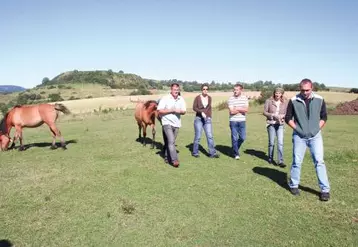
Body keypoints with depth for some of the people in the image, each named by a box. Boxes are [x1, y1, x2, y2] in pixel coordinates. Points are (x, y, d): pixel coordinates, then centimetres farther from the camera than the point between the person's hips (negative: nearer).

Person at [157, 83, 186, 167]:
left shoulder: (181, 99, 7)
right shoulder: (165, 98, -7)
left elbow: (184, 111, 11)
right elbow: (159, 110, -13)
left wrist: (179, 111, -13)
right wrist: (172, 110, -16)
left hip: (176, 124, 5)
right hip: (167, 123, -5)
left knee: (170, 142, 12)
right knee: (171, 141, -14)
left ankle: (167, 158, 24)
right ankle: (174, 160, -14)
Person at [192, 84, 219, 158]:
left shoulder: (209, 98, 7)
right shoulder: (197, 98, -4)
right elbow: (194, 107, -8)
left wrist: (210, 116, 5)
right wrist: (201, 112, -21)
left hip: (207, 119, 3)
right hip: (199, 119, -3)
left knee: (210, 136, -4)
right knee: (198, 136, 0)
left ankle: (212, 153, -2)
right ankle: (195, 152, 15)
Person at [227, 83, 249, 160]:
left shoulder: (245, 98, 3)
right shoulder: (231, 99, -5)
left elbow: (246, 110, -9)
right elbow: (232, 111, -13)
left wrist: (237, 108, -12)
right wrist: (241, 109, -5)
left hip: (242, 121, 3)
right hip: (233, 121, -3)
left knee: (242, 137, 5)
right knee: (234, 138, 1)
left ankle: (235, 148, 32)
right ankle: (236, 154, 15)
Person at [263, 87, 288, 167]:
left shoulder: (285, 102, 1)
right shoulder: (269, 101, -4)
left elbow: (286, 113, 7)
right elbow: (265, 112, -3)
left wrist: (282, 116, -14)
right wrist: (273, 115, -16)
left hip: (280, 124, 1)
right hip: (271, 124, -1)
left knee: (280, 142, -8)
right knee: (271, 142, 9)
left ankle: (280, 161, -3)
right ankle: (270, 159, 26)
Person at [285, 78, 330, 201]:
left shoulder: (319, 100, -2)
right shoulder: (293, 101, -6)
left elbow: (323, 117, 8)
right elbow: (288, 118, 1)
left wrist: (317, 129, -2)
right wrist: (297, 129, -6)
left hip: (315, 136, 1)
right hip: (299, 136, 0)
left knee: (319, 161, -1)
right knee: (297, 162, 7)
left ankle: (325, 190, 7)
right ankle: (293, 185, 24)